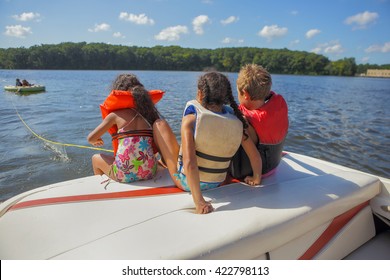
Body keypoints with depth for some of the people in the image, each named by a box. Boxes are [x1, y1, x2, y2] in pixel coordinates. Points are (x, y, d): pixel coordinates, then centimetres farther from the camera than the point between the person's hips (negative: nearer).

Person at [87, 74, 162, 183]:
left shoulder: (115, 115, 0)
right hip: (150, 172, 4)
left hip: (125, 174, -3)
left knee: (96, 158, 27)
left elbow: (91, 138, 5)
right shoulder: (149, 113, 8)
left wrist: (96, 141, 28)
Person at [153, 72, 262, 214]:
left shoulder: (191, 119, -24)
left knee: (160, 124, 6)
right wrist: (256, 178, 11)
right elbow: (255, 156, -8)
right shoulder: (236, 122, -13)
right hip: (216, 183, 5)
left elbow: (189, 163, -33)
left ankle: (167, 161, 30)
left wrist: (198, 201, -27)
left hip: (185, 182, -4)